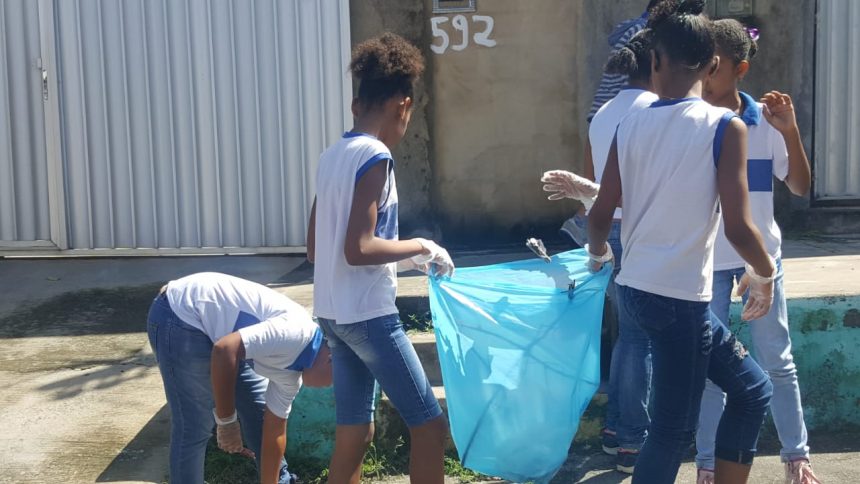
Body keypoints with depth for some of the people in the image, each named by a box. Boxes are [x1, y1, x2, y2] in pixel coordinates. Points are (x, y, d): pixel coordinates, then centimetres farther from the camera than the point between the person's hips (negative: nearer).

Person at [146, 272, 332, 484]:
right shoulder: (296, 333, -25)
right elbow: (224, 350, -32)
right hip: (181, 316, -10)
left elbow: (275, 429, 13)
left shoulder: (292, 368, 5)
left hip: (213, 320, 10)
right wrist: (227, 421, -22)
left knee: (259, 411, 16)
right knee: (194, 427, -8)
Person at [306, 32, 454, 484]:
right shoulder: (375, 157, -15)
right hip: (368, 314, -9)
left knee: (354, 432, 14)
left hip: (333, 313, 9)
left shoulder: (333, 155, 10)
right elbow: (358, 249, -24)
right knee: (429, 423, 1)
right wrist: (420, 247, -10)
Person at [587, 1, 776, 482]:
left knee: (753, 388, 20)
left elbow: (600, 215, 4)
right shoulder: (725, 126, -11)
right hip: (680, 298, -6)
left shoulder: (631, 125, 3)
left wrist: (598, 251, 26)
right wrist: (765, 273, 4)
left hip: (636, 290, 6)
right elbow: (738, 227, -15)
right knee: (674, 430, 6)